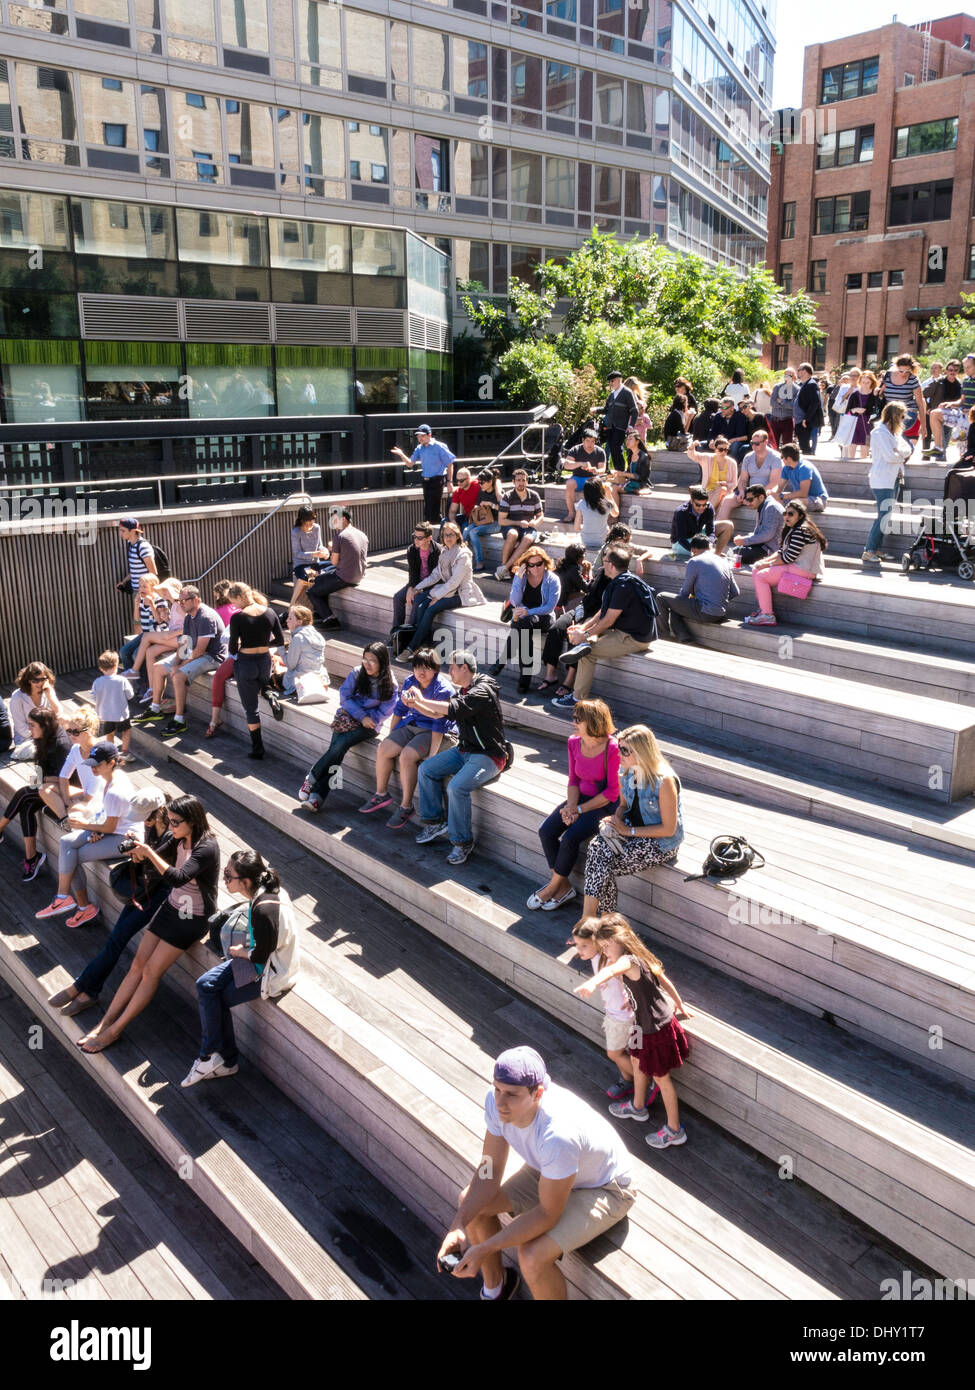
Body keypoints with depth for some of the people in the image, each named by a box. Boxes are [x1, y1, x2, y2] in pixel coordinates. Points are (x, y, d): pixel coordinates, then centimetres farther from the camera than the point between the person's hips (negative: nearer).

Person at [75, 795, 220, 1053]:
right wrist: (139, 853, -3)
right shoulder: (180, 839, 0)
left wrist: (148, 853, -32)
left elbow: (177, 878, -35)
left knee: (151, 971, -6)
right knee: (137, 965, 4)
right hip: (171, 907, 8)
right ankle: (105, 1023, 9)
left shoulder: (207, 847, -25)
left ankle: (115, 1030, 4)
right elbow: (157, 859, 16)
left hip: (193, 918, -7)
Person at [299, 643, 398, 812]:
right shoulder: (357, 673, 2)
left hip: (369, 724, -2)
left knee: (341, 744, -28)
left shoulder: (390, 685, -4)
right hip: (348, 715, 2)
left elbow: (385, 711, -6)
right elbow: (344, 697, -1)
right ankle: (317, 797, -28)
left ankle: (311, 780, -17)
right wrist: (362, 717, -11)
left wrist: (368, 719, -12)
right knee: (337, 747, -24)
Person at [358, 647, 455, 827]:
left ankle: (406, 806, -16)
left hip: (437, 733, -7)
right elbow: (399, 709, 12)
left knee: (406, 756, -28)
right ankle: (381, 795, 9)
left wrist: (431, 756, -25)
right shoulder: (410, 682, 1)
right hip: (412, 724, 7)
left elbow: (440, 726, -23)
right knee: (383, 749, -11)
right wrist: (390, 736, 10)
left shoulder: (444, 690, -21)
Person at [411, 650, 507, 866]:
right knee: (426, 769, 5)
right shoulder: (461, 692, 11)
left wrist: (423, 699, -21)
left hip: (488, 756, -10)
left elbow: (453, 709, -32)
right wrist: (415, 704, 2)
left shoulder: (482, 691, -19)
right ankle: (435, 823, 13)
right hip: (464, 750, 10)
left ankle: (463, 843, -13)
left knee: (456, 787, -28)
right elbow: (437, 714, 18)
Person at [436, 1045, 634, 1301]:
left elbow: (548, 1213, -29)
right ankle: (494, 1285, 23)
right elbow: (489, 1174, -10)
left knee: (532, 1256, -27)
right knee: (470, 1203, -3)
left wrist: (485, 1249, -29)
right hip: (549, 1170, 7)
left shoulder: (558, 1134, -42)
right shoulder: (497, 1100, -22)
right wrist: (458, 1224, -24)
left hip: (604, 1190, -7)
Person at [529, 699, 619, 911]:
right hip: (581, 798, 7)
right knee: (546, 830, -14)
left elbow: (613, 792, -18)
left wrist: (580, 809, -16)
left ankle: (553, 886, 0)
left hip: (606, 805, -7)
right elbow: (574, 779, 8)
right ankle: (563, 887, -1)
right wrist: (571, 807, -10)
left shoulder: (612, 749, -21)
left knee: (570, 839, -24)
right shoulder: (574, 743, -1)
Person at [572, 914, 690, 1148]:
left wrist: (591, 983, -74)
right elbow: (664, 981, 13)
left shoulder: (629, 960, -29)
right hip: (646, 1025, 9)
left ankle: (674, 1130, 26)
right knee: (636, 1061, 27)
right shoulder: (638, 958, 2)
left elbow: (612, 970, -54)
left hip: (656, 1028, -9)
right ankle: (638, 1107, 51)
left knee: (660, 1077, 8)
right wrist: (680, 1005, 26)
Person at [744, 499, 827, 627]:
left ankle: (767, 617, -15)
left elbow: (788, 557, -21)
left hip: (803, 570, -11)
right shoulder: (792, 530, 15)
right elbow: (781, 552, 14)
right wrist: (765, 561, -1)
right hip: (794, 566, 11)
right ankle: (764, 609, 7)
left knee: (760, 576, -16)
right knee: (756, 569, 9)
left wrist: (768, 564, -11)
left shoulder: (801, 531, -18)